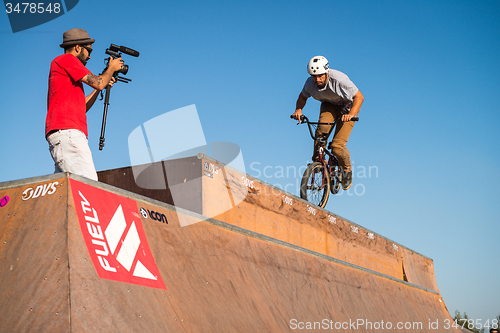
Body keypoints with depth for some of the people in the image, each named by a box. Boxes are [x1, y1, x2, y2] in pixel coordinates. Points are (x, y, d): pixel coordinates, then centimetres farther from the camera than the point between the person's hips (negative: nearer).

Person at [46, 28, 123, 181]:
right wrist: (111, 68, 16)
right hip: (66, 131, -10)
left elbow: (81, 108, 32)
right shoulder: (66, 59, 3)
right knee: (88, 184, -21)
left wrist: (98, 89, 32)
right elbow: (98, 82, -3)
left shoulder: (62, 65, 31)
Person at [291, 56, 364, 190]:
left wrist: (351, 114, -42)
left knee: (337, 147, -17)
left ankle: (347, 169, 15)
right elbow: (303, 96, 1)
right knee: (321, 130, -32)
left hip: (347, 108, -4)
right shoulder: (310, 83, -21)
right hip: (329, 105, 4)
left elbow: (359, 97, -27)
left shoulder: (339, 80, -35)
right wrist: (298, 110, -19)